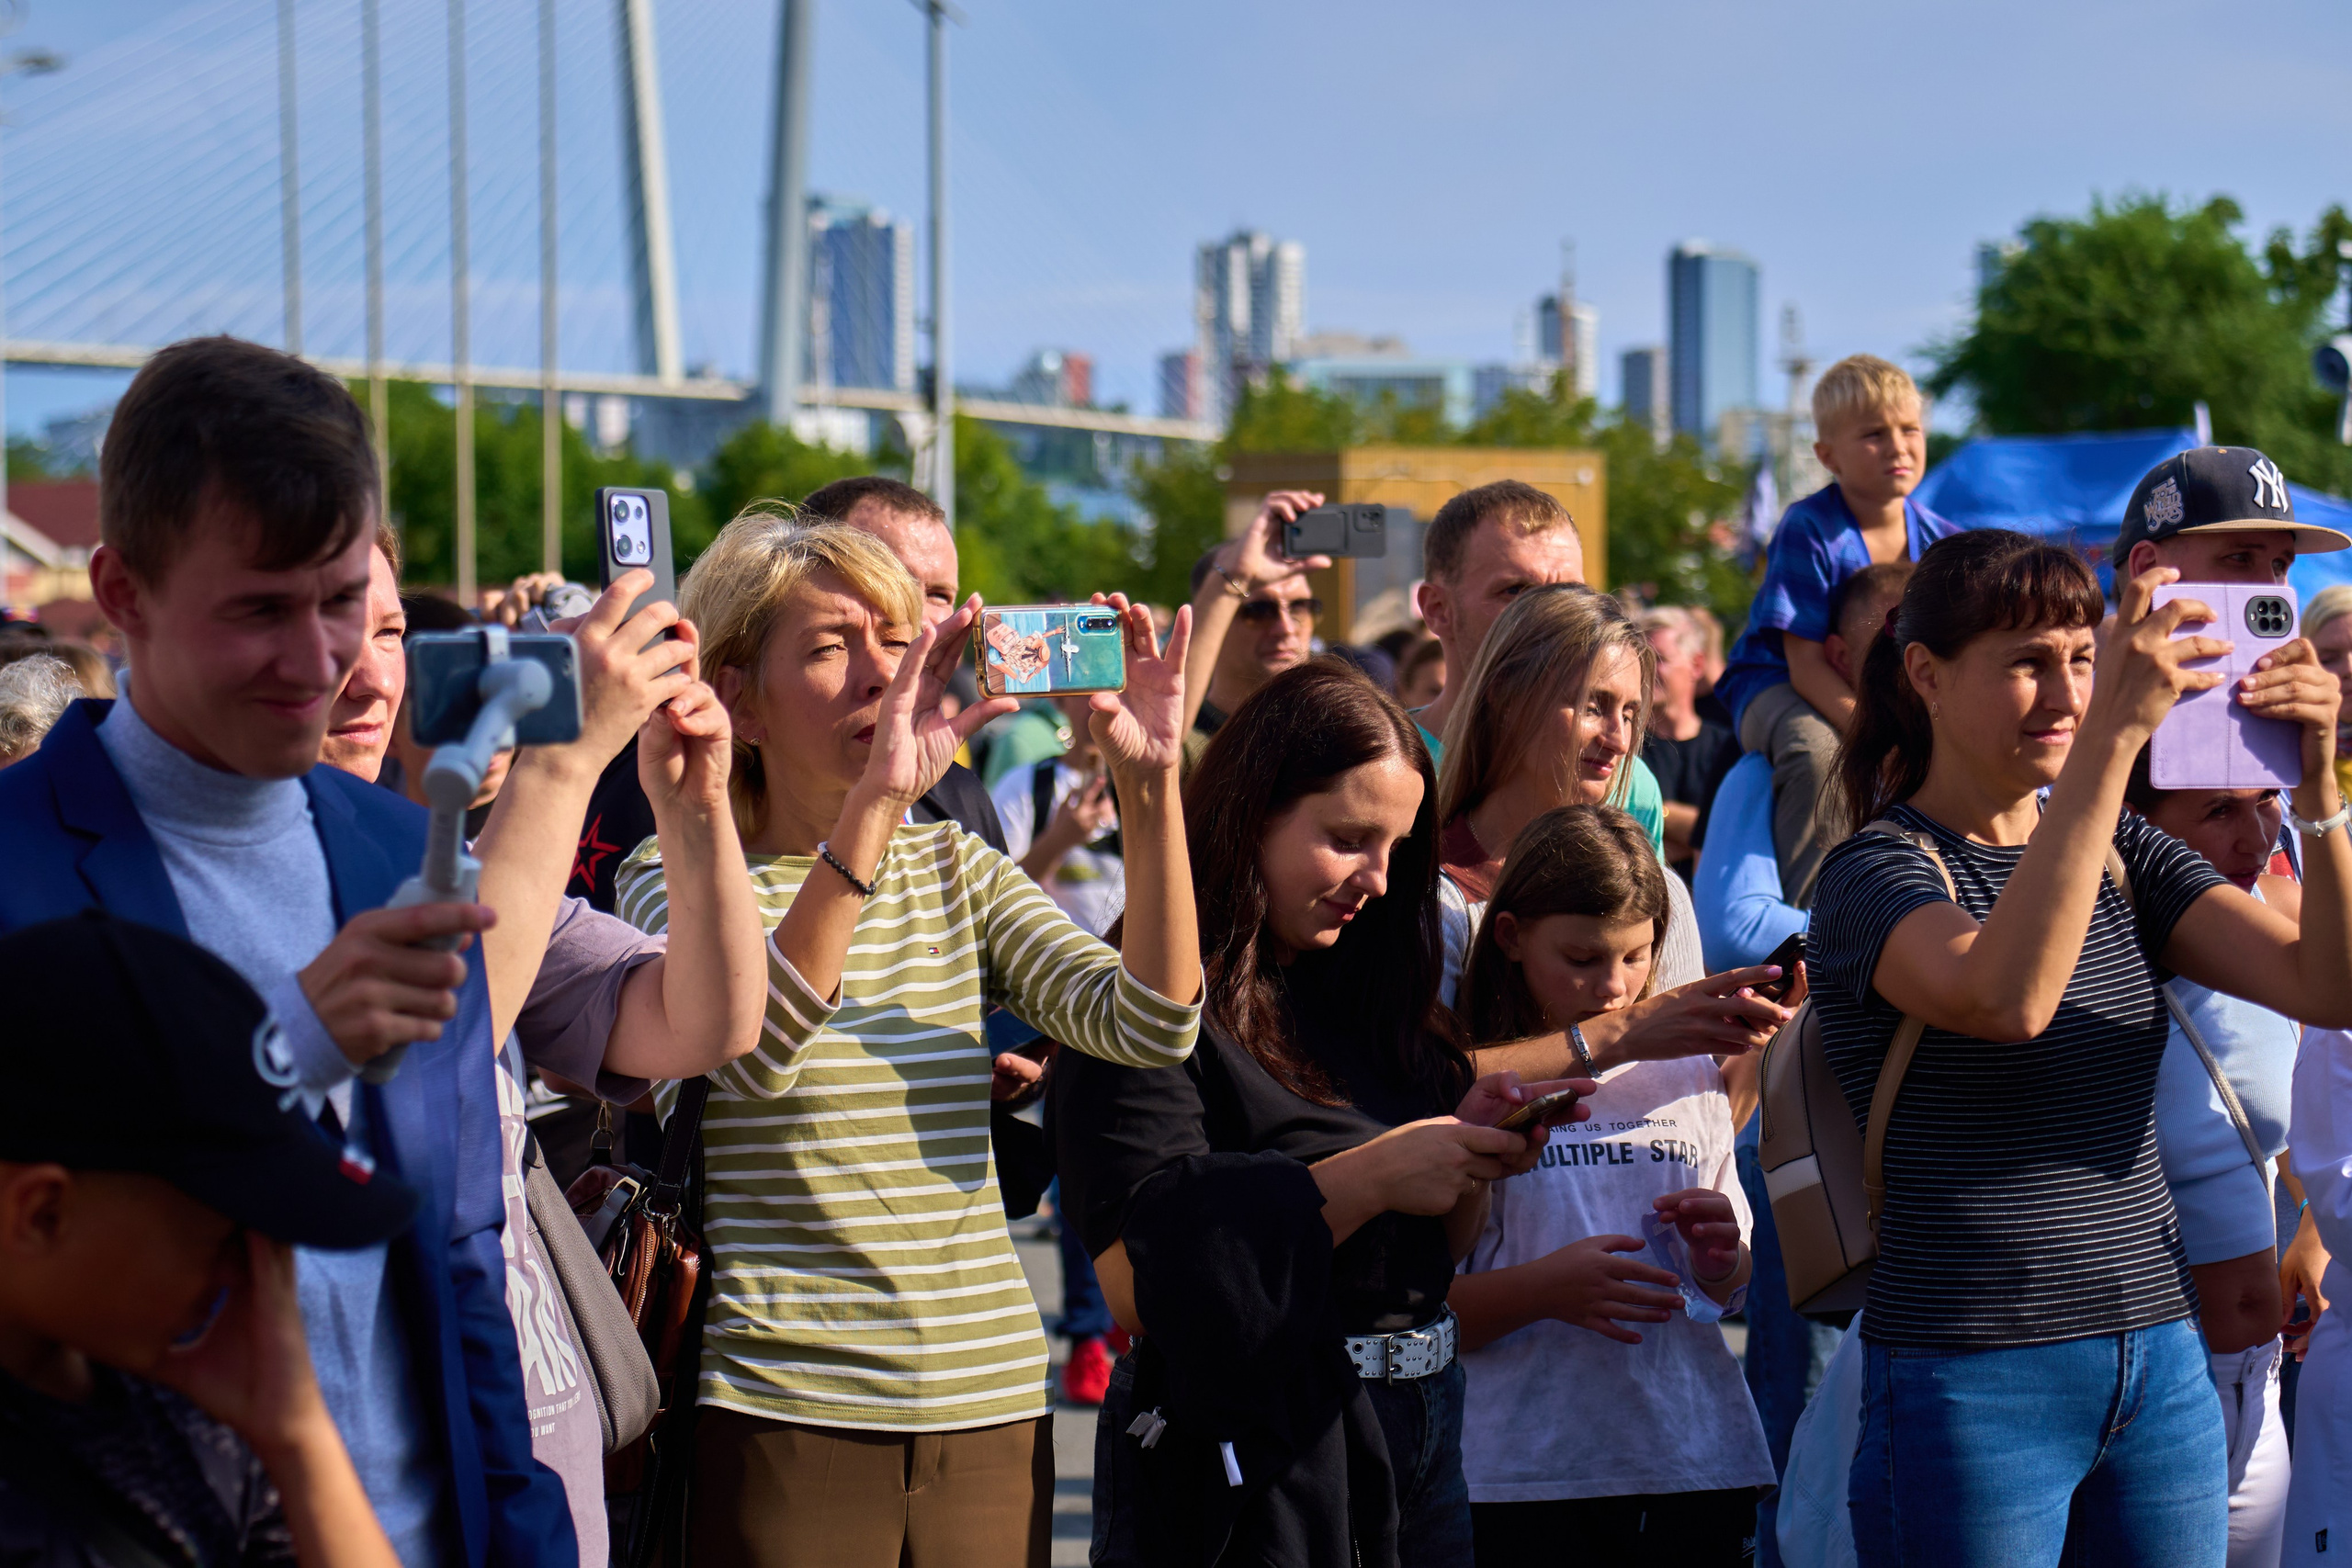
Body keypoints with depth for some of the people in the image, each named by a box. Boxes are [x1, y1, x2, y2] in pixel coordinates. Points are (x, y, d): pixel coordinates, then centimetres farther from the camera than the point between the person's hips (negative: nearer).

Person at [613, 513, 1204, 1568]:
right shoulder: (678, 877, -2)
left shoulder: (957, 874, 11)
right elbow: (752, 1051, -24)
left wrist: (1148, 782, -14)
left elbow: (1151, 1024, -3)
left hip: (993, 1411, 4)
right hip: (790, 1417, -4)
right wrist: (877, 800, -30)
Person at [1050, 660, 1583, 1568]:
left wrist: (1468, 1156, -5)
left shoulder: (1371, 992, 12)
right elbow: (1138, 1280, -22)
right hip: (1248, 1452, -7)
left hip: (1421, 1435, 7)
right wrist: (1371, 1177, -21)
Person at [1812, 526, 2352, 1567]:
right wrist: (2114, 736, -32)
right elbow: (2007, 998, -30)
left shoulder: (2123, 856, 11)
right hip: (1970, 1388, -6)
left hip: (2161, 1368, 6)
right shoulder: (1875, 873, -7)